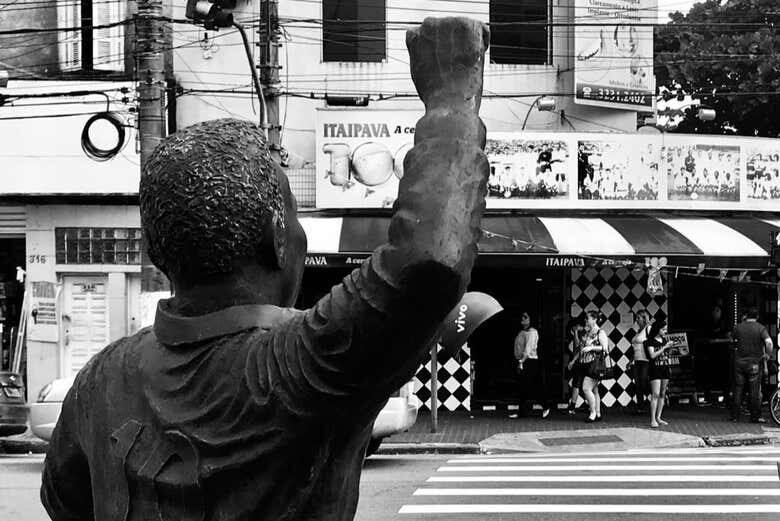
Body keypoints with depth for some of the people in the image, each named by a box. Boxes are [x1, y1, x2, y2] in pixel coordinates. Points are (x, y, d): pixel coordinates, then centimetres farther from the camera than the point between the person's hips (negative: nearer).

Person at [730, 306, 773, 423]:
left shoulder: (738, 327, 1)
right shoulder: (761, 328, -8)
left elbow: (732, 339, 15)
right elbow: (769, 342, -21)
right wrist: (768, 355, -7)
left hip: (739, 361, 3)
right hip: (754, 363, -3)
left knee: (738, 389, 9)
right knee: (755, 391, 4)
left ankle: (734, 416, 10)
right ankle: (755, 417, 5)